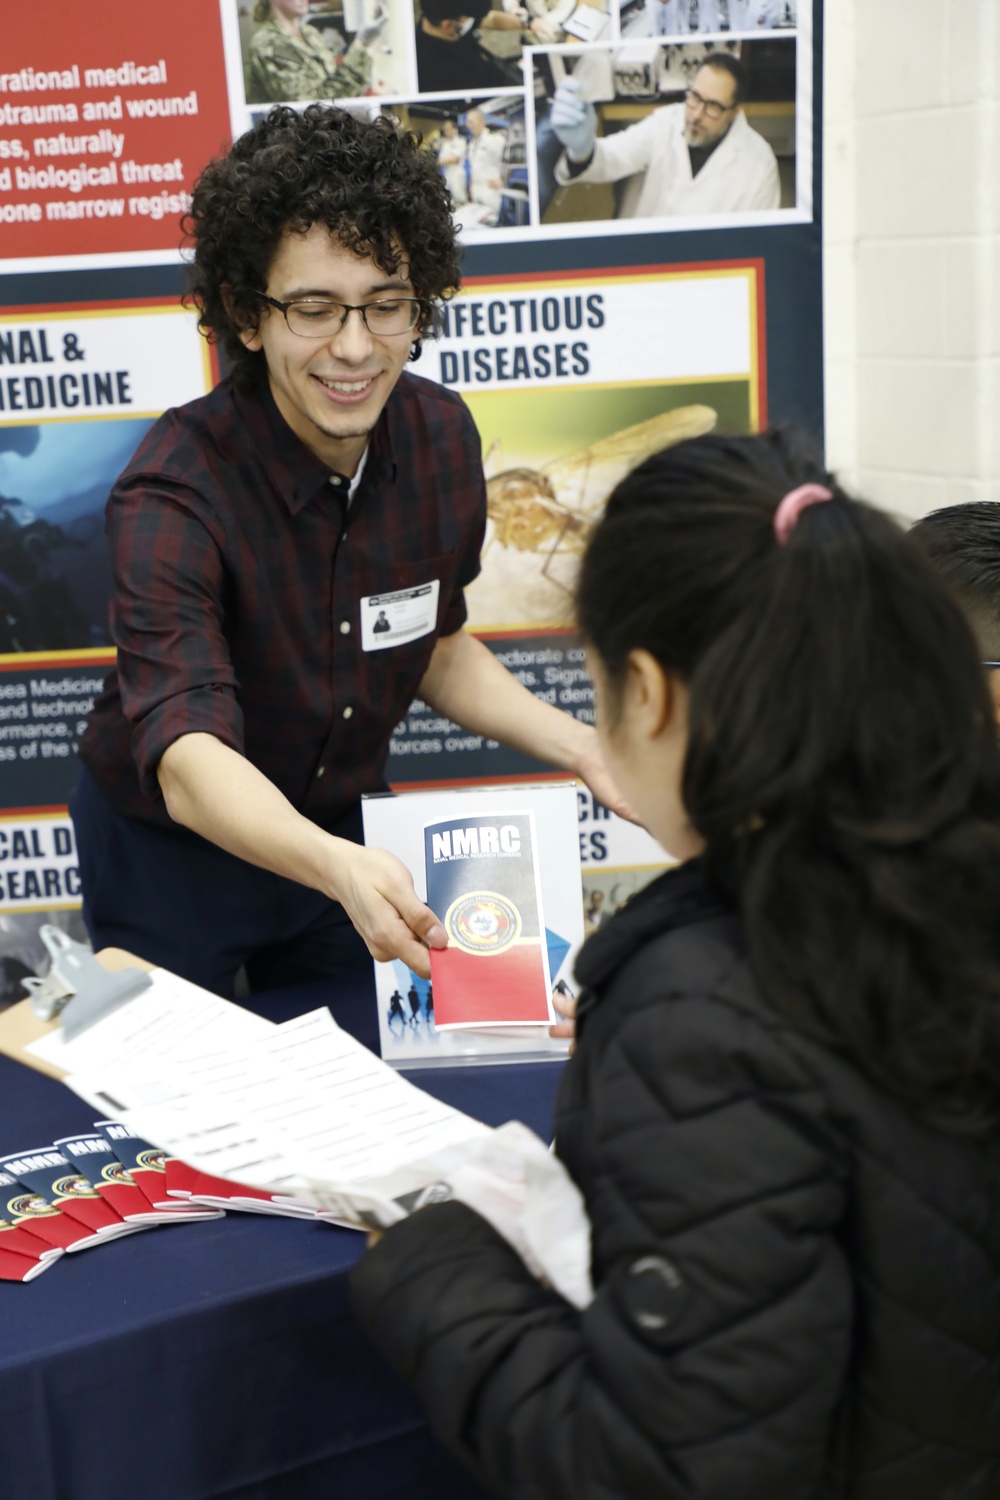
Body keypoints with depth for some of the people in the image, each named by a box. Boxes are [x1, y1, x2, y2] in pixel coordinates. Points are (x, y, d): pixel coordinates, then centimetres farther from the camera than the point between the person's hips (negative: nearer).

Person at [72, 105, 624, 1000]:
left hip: (340, 825, 5)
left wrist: (582, 749, -11)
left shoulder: (442, 436, -13)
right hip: (167, 852, -4)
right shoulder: (173, 495, -31)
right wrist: (338, 868, -61)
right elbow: (190, 763, -42)